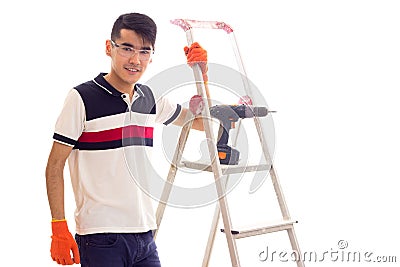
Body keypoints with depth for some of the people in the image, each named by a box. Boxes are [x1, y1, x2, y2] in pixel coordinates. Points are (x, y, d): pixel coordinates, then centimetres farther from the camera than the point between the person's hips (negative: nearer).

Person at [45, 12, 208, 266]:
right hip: (101, 238, -6)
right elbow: (55, 166, -6)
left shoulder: (151, 99, 9)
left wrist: (201, 74, 9)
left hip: (145, 235, 6)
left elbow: (200, 121, 23)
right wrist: (59, 228, -12)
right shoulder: (82, 98, -8)